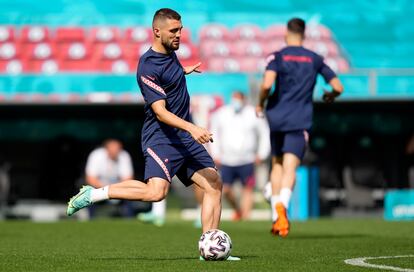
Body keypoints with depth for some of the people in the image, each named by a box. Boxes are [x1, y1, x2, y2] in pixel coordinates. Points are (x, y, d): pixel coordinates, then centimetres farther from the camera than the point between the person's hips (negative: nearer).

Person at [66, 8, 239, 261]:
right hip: (161, 137, -9)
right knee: (156, 191, -27)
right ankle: (93, 194, -10)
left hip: (184, 136, 9)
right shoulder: (148, 67, -18)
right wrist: (191, 128, -35)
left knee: (214, 184, 0)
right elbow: (160, 112, -24)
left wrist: (184, 71, 51)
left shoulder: (170, 53, 10)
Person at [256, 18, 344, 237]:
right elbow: (338, 87, 7)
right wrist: (330, 96, 29)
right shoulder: (315, 59, 7)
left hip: (277, 118, 1)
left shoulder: (277, 57, 0)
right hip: (301, 121, 0)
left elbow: (267, 84, -17)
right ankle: (282, 204, -38)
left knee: (277, 165, 17)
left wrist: (260, 104, 0)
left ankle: (276, 218, 14)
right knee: (290, 168, -9)